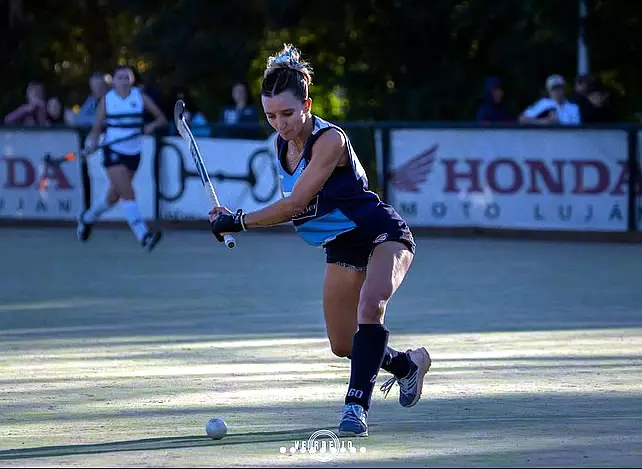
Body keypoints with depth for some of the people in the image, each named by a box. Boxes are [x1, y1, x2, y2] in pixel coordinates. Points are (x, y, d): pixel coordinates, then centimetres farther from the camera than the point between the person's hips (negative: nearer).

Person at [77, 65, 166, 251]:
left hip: (133, 152, 3)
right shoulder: (107, 99, -1)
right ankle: (144, 236, -24)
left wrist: (152, 125, -19)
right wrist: (93, 142, -17)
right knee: (128, 193, -19)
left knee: (114, 197, 14)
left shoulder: (140, 97, 1)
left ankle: (87, 218, 42)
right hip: (113, 152, -3)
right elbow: (97, 126, 2)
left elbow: (161, 118, 2)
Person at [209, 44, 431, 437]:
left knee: (370, 305, -35)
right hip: (341, 247, 8)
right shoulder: (282, 144, -1)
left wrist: (238, 221, -22)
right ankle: (409, 364, 38)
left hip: (382, 233, -8)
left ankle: (357, 406, -34)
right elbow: (296, 207, 12)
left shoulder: (329, 139, -25)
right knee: (343, 346, 10)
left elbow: (296, 203, -28)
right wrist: (234, 220, 1)